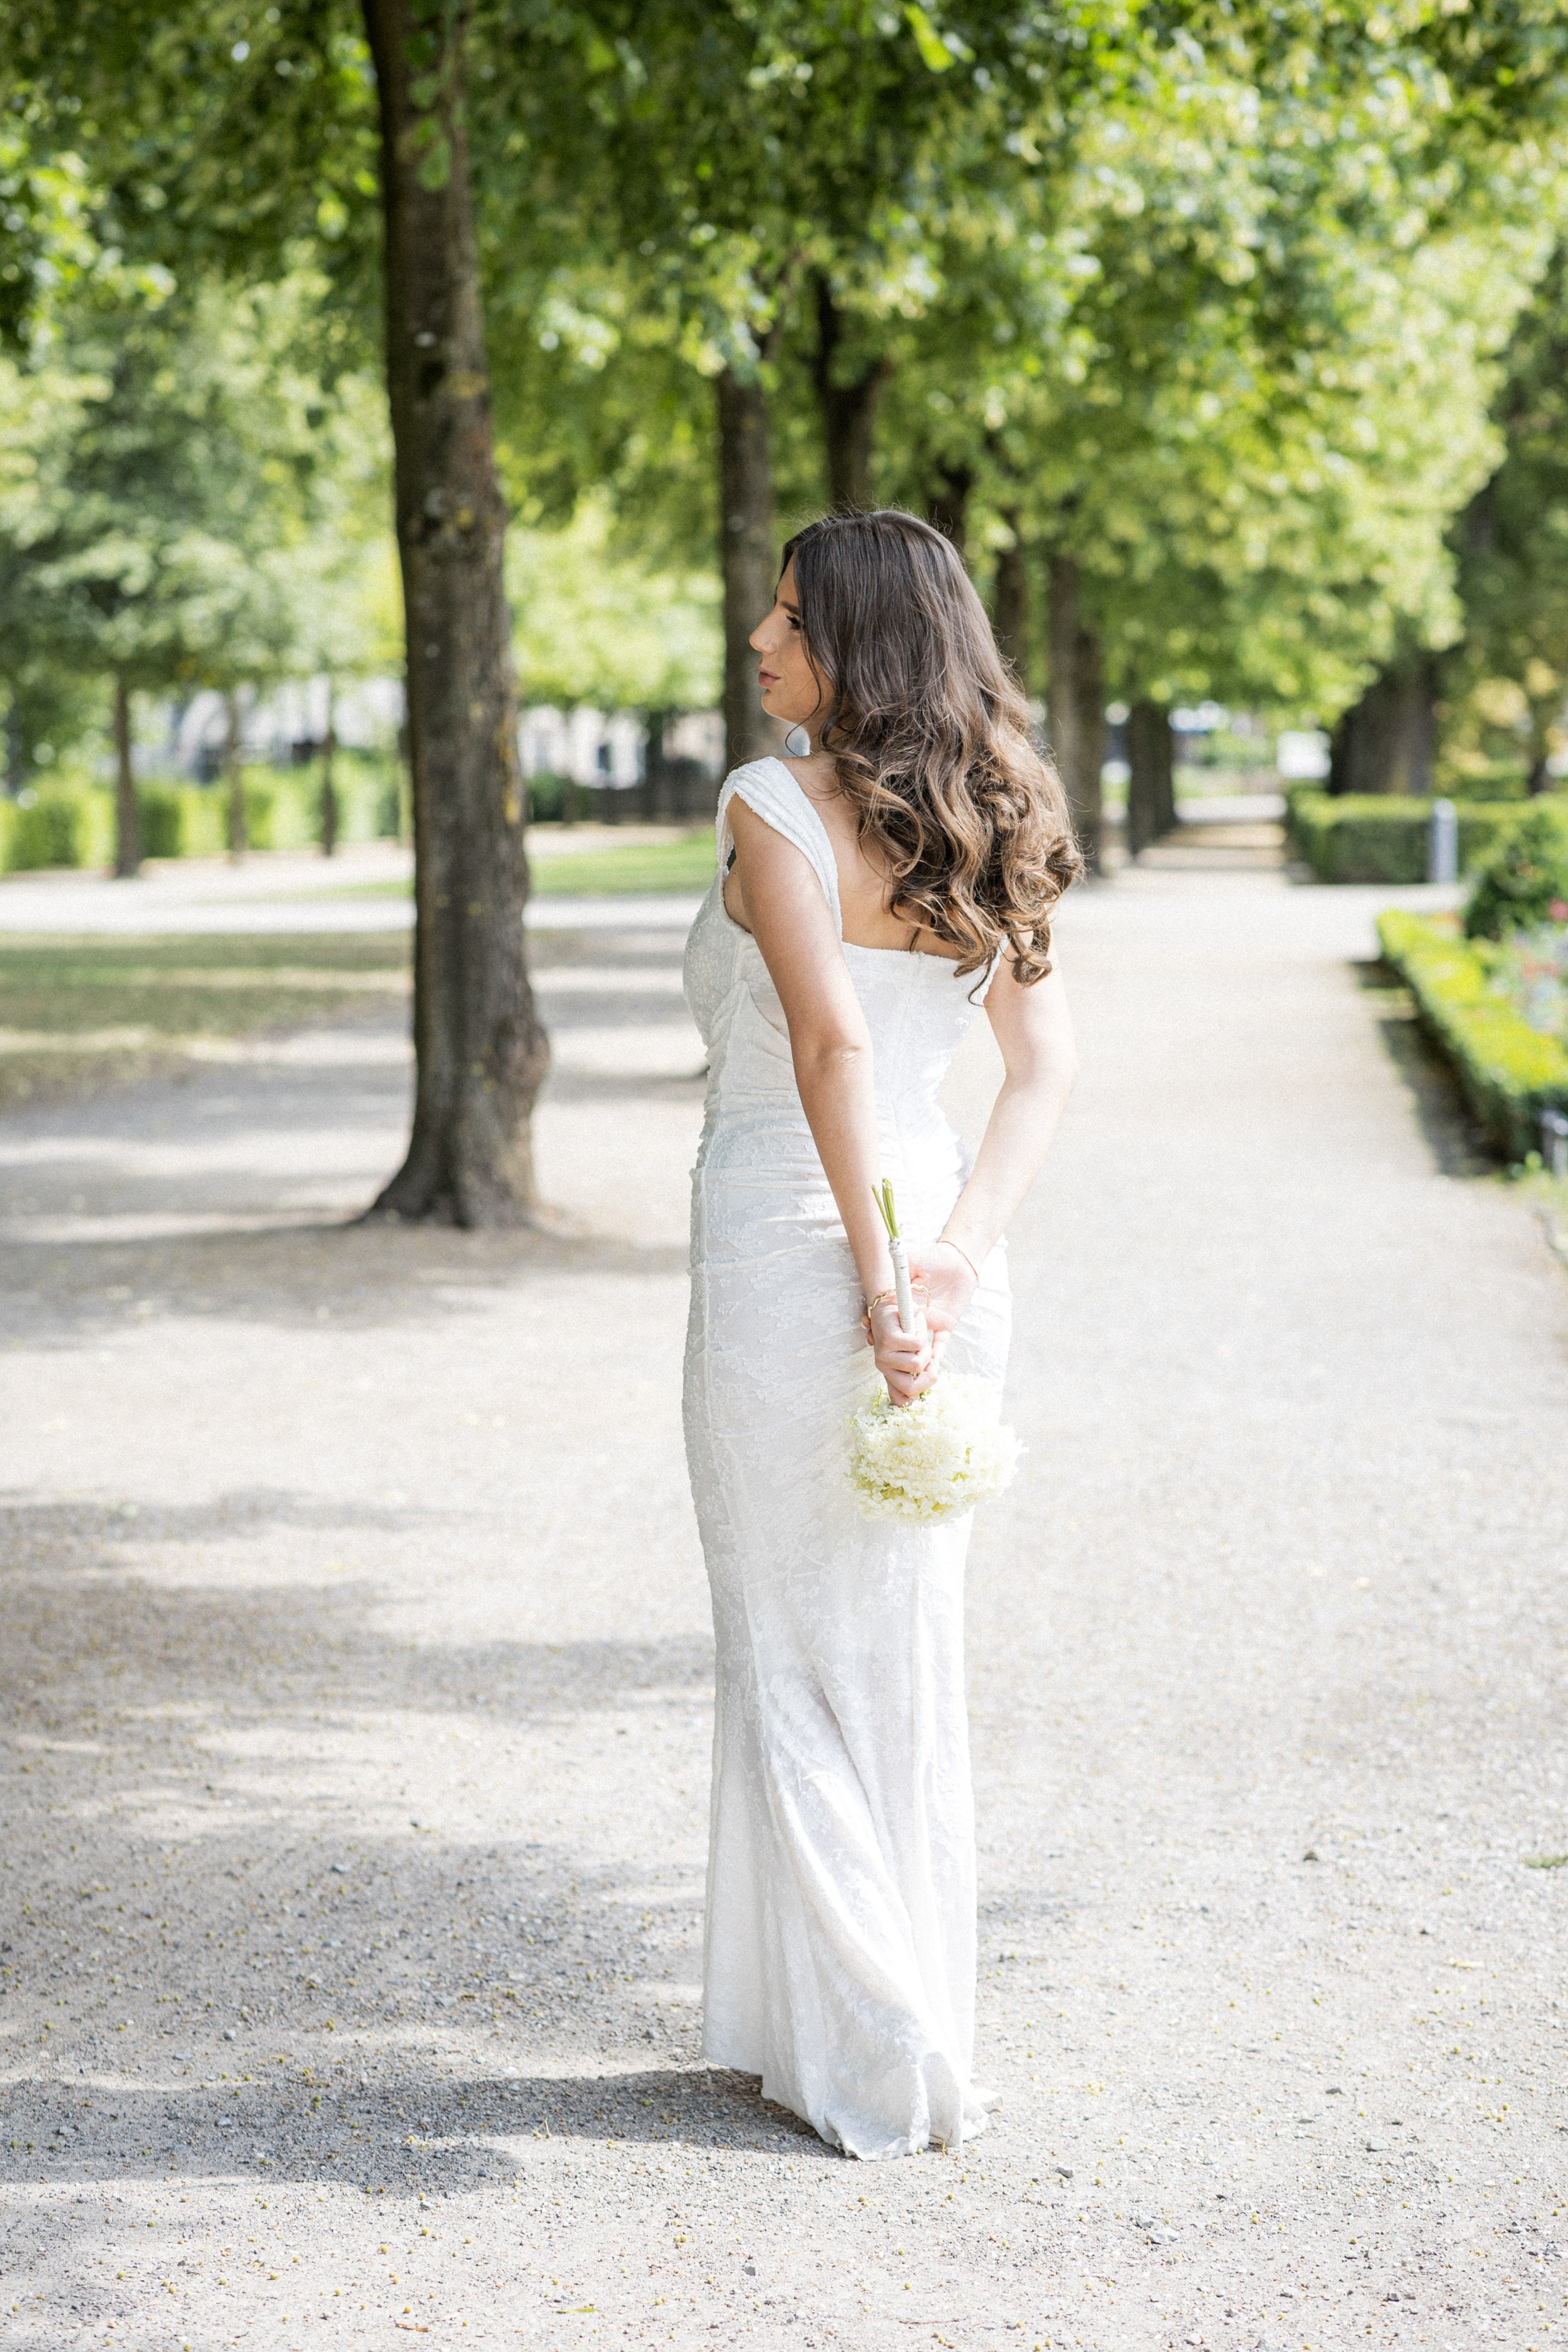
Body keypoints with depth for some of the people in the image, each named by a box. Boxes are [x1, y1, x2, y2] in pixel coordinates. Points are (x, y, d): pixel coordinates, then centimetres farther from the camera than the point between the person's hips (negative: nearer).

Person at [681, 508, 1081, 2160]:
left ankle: (866, 2059, 10)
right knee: (908, 1649, 17)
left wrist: (877, 1283, -22)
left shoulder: (776, 809, -12)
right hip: (937, 1253, 7)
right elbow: (1045, 1060, 3)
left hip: (790, 1252, -7)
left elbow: (833, 1040, -24)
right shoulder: (972, 827, 9)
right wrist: (956, 1255, -5)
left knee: (797, 1661, 5)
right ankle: (918, 2024, 26)